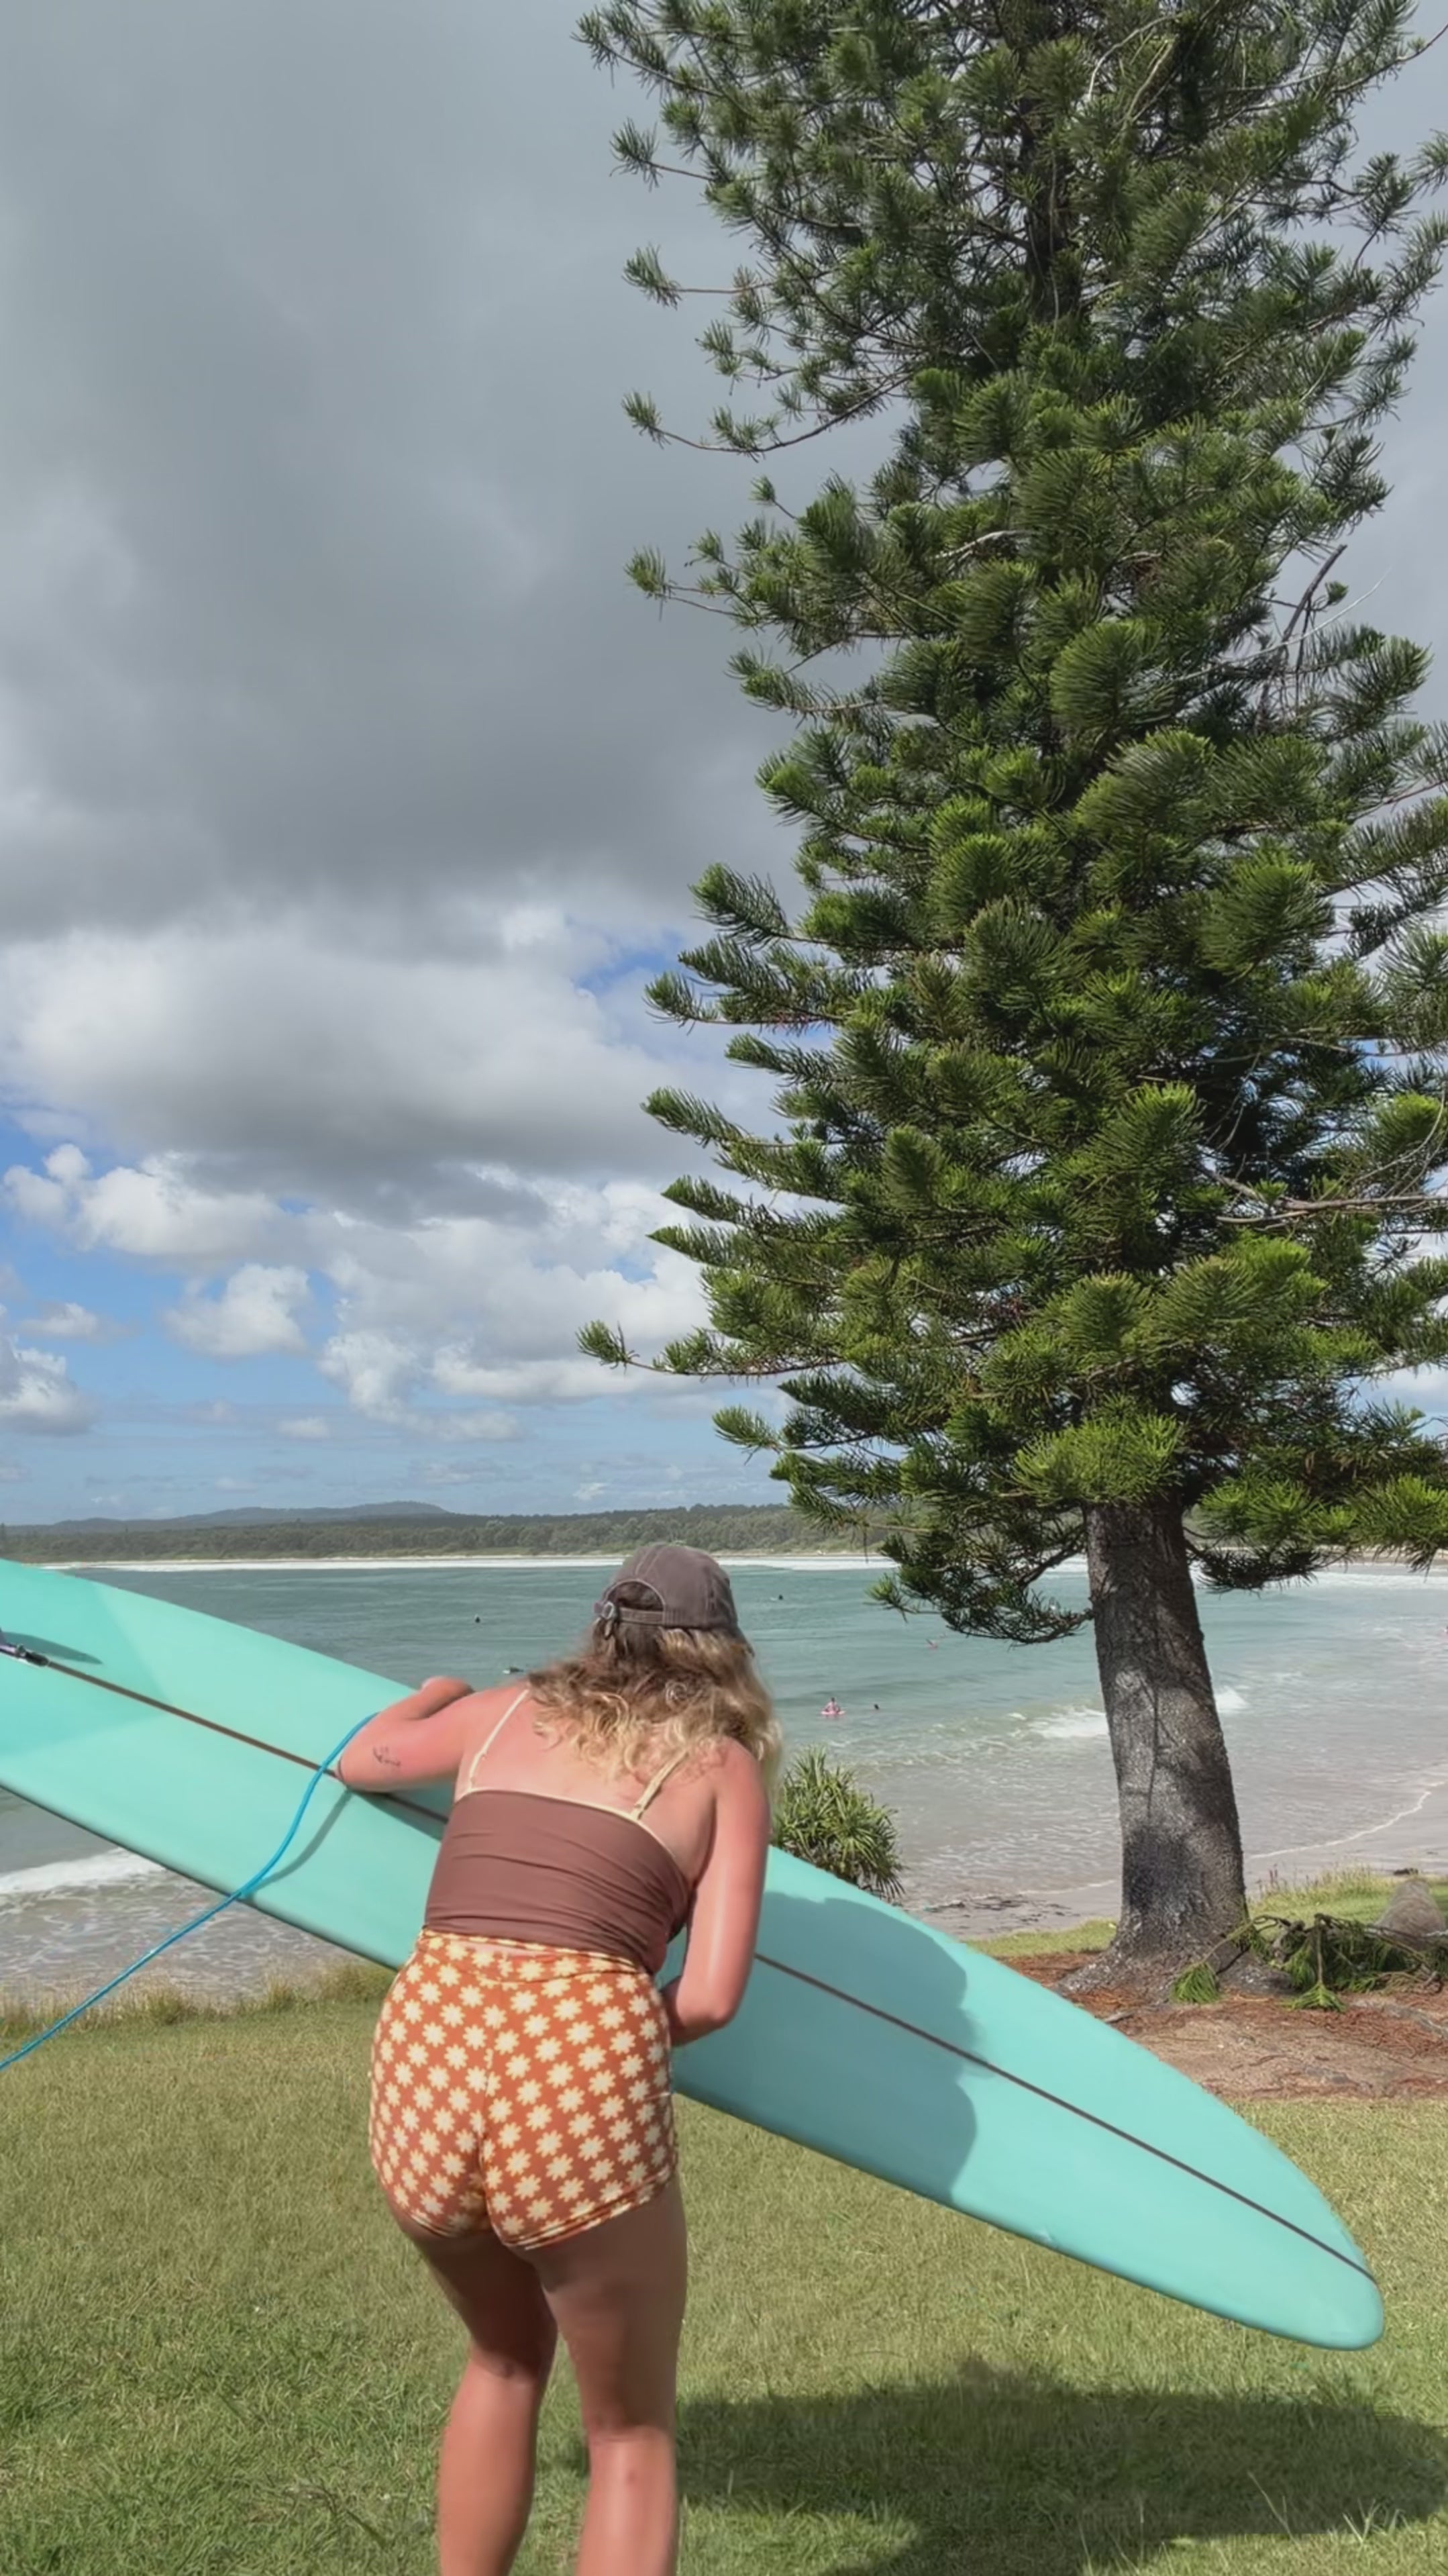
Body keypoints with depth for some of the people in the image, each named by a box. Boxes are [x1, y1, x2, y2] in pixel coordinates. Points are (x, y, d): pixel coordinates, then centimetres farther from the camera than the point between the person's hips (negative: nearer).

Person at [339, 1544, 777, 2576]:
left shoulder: (505, 1715, 18)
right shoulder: (724, 1767, 10)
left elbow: (362, 1761, 38)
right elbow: (710, 1998, 1)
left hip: (422, 2065, 4)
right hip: (582, 2074, -3)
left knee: (506, 2357, 34)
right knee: (633, 2434, 22)